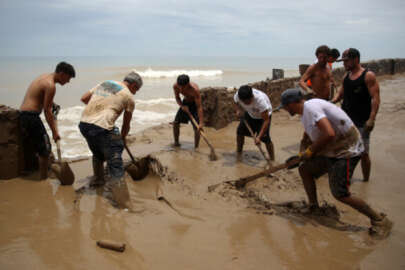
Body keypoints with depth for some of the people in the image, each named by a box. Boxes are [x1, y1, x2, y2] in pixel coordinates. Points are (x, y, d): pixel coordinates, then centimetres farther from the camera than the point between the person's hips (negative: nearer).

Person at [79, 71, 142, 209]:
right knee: (115, 164, -2)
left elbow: (84, 98, 20)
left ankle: (98, 180, 53)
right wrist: (122, 138, 30)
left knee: (98, 154, 32)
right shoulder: (128, 96, 5)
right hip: (102, 127, -7)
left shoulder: (104, 83, 21)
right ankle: (124, 204, -3)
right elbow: (126, 124, 13)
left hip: (84, 123, 7)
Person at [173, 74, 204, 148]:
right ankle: (176, 143, 21)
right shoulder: (175, 86, -23)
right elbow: (177, 97, -3)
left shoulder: (194, 90, -38)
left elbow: (199, 107, -38)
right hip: (185, 103, 5)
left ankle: (196, 148, -2)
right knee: (175, 123, 1)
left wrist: (201, 123, -43)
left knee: (196, 127, -15)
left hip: (195, 104, -5)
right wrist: (182, 106, -23)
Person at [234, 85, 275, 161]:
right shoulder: (237, 96, -30)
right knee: (240, 131, -1)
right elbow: (236, 103, -3)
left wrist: (259, 137, -45)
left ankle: (272, 160, -2)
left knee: (265, 137, -17)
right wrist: (238, 110, -27)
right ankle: (238, 154, 19)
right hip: (250, 114, 5)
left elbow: (266, 120, -40)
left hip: (264, 115, -5)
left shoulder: (260, 99, -43)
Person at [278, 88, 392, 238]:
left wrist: (310, 151, -18)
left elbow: (329, 134, -32)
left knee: (340, 194, -12)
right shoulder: (305, 112, 11)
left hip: (347, 151, -10)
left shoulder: (310, 107, -21)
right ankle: (313, 208, 24)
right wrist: (301, 156, 20)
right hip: (333, 150, 10)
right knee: (304, 169, 13)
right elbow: (316, 138, 23)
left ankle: (379, 220, 3)